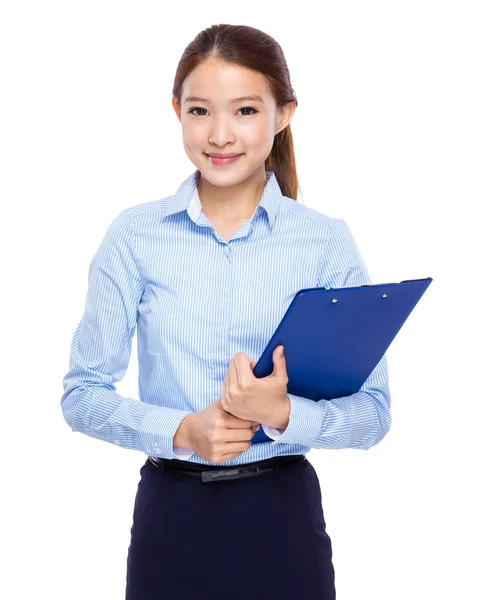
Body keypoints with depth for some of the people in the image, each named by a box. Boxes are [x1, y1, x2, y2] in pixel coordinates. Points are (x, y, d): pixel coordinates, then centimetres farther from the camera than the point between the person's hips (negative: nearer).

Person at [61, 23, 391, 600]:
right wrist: (182, 432, -16)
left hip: (283, 515, 0)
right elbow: (82, 394, -2)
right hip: (171, 515, 0)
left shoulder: (327, 243, -4)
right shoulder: (135, 235, -3)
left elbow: (372, 411, -5)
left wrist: (283, 415, -22)